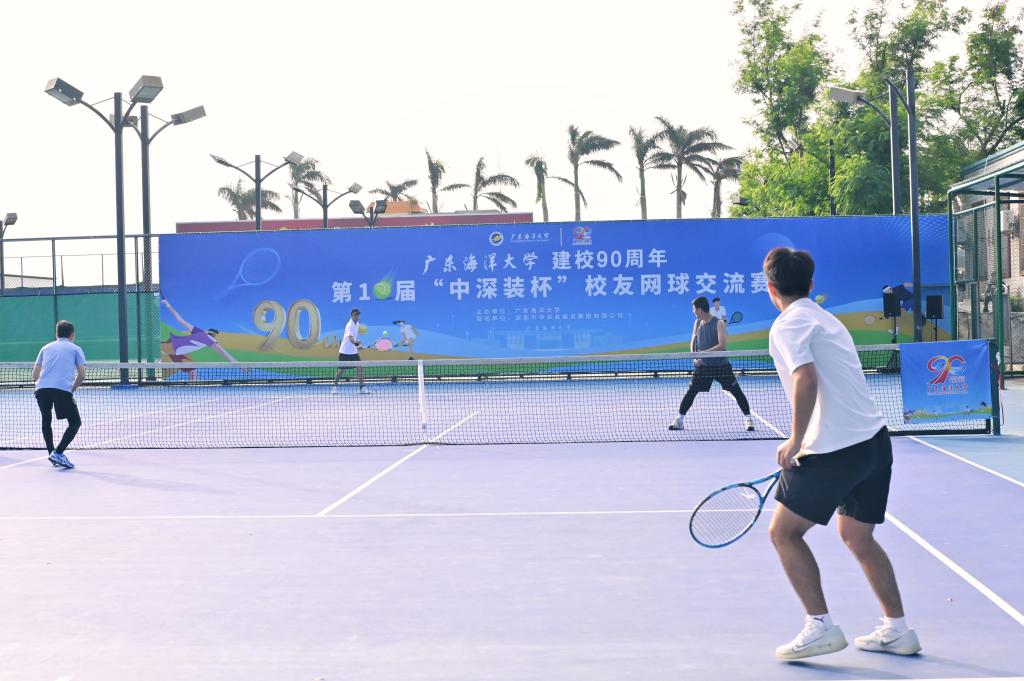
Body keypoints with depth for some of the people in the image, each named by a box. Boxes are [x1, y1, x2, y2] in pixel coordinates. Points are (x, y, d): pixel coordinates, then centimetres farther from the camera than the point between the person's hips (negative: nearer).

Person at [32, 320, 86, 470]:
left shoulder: (46, 348, 26)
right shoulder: (75, 349, 17)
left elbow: (34, 375, 25)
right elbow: (81, 374, 7)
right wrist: (72, 390, 19)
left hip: (41, 388, 4)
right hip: (62, 389, -4)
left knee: (46, 421, 25)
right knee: (75, 422, 7)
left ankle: (52, 454, 20)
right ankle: (58, 453, -7)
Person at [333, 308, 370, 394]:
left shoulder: (357, 324, 5)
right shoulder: (349, 325, -21)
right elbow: (350, 338, -37)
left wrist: (358, 343, 14)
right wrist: (357, 344, -52)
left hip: (354, 351, 7)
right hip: (345, 352, -7)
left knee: (359, 368, -5)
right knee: (341, 370, 2)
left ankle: (362, 387, -4)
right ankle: (334, 387, 18)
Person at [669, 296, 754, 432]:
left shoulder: (719, 324, -14)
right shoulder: (697, 323, 3)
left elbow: (722, 345, -22)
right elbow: (693, 341, 12)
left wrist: (704, 353, -29)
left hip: (721, 365, -4)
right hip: (703, 365, 4)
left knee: (737, 391, -4)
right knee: (691, 391, 1)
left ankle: (748, 419, 8)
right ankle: (679, 420, 10)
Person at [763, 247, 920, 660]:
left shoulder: (788, 324, -7)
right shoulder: (827, 319, 19)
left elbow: (807, 380, -23)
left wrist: (796, 441, -16)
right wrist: (805, 446, 28)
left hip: (837, 450, -9)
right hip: (874, 440, 9)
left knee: (784, 532, 3)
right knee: (856, 536, 22)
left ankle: (821, 627, -1)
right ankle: (897, 630, 25)